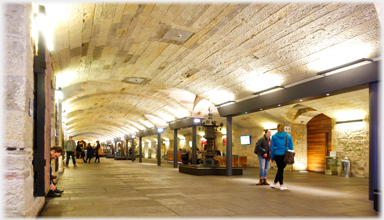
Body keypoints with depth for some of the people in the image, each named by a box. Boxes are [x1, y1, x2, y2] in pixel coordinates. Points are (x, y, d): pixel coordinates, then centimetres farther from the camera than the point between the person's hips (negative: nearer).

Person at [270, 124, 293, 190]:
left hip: (277, 155, 0)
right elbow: (291, 147, 7)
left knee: (280, 169, 9)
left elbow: (272, 148, 4)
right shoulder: (288, 136, 5)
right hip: (285, 155, 0)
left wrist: (272, 157, 11)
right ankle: (274, 183, 11)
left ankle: (281, 185, 11)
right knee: (281, 169, 10)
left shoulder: (274, 137, 3)